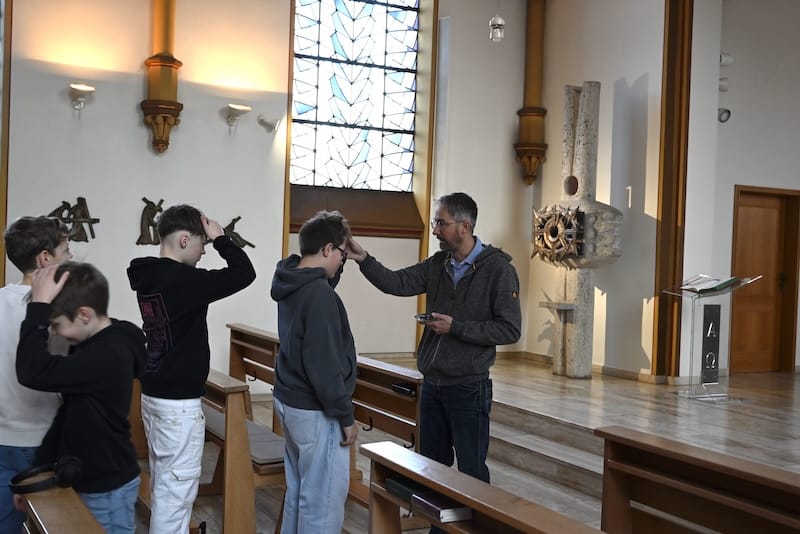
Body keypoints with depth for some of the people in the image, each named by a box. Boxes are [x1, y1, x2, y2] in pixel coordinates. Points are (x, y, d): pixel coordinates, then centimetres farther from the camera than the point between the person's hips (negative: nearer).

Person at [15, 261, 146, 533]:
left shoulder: (108, 355, -27)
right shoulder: (94, 345, 4)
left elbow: (33, 373, -33)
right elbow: (69, 411, 11)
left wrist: (38, 305, -29)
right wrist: (40, 469, 9)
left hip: (108, 488, -9)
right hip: (88, 479, 9)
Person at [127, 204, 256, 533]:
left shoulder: (148, 277, 6)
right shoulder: (181, 280, -22)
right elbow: (244, 273, -18)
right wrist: (219, 237, -9)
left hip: (154, 393, 10)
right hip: (178, 401, -10)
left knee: (162, 480, 19)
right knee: (177, 486, -1)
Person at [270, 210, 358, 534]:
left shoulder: (291, 283, 4)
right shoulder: (319, 294, -23)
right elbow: (324, 365, -24)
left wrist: (336, 269, 13)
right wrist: (345, 416, -16)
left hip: (289, 401, 10)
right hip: (316, 411, -10)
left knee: (298, 491, 20)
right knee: (323, 501, 0)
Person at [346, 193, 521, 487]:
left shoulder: (498, 269, -13)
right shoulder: (438, 264, 5)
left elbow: (510, 329, -16)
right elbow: (398, 283, -2)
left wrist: (456, 327, -19)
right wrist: (364, 259, -16)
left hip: (468, 388, -6)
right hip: (432, 384, 6)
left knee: (471, 471, 4)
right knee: (431, 466, 18)